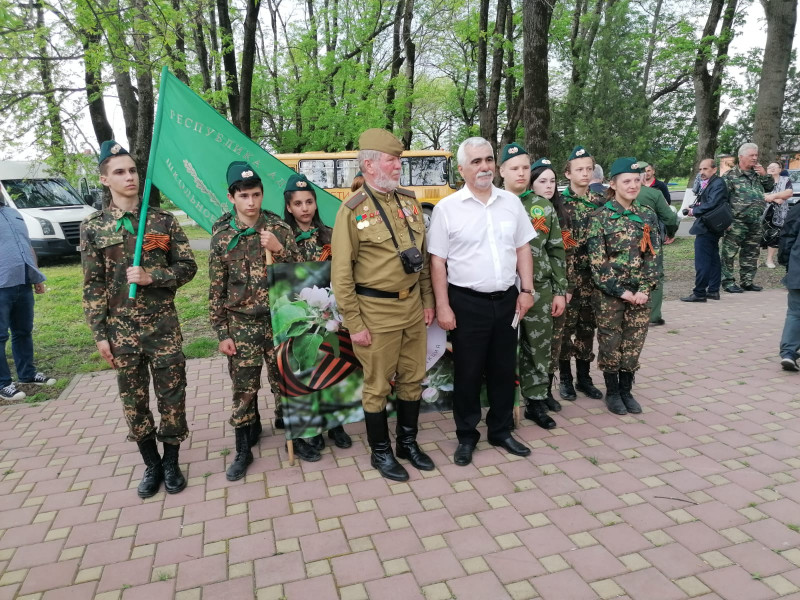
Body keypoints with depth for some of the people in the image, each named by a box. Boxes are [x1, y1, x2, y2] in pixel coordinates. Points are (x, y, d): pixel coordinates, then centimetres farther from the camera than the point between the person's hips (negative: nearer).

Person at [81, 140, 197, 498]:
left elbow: (188, 266, 2)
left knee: (172, 396, 5)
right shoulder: (93, 227, 1)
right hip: (121, 328, 1)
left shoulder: (164, 221, 1)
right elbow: (93, 286, 2)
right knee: (134, 401, 10)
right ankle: (151, 465, 29)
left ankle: (171, 462, 25)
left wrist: (151, 277, -15)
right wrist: (100, 335, -2)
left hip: (163, 326, 0)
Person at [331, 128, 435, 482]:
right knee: (378, 386, 8)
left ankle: (408, 442, 35)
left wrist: (427, 301, 11)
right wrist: (354, 323, -12)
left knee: (412, 379, 16)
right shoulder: (353, 210, -11)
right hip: (377, 311, -6)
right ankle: (380, 452, 27)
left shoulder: (409, 202, 7)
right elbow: (341, 274, -12)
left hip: (412, 306, 6)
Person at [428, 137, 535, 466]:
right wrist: (442, 305, -10)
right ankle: (466, 436, 24)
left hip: (506, 299, 4)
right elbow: (438, 260, -6)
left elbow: (523, 248, 11)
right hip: (467, 302, -4)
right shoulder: (447, 208, -6)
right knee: (468, 373, 7)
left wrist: (526, 290, 4)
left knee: (503, 369, 14)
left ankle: (501, 430, 32)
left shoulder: (511, 202, 6)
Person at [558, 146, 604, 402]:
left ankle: (584, 377, 24)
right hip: (567, 276, -4)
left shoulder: (599, 203, 8)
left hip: (592, 277, 4)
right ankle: (565, 378, 18)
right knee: (565, 327, 3)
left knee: (587, 327, 12)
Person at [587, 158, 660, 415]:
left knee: (634, 343, 9)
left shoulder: (648, 215, 6)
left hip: (640, 293, 4)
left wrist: (645, 289, -7)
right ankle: (612, 391, 22)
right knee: (610, 343, 6)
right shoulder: (600, 216, -7)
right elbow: (597, 261, -11)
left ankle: (626, 390, 25)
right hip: (609, 293, -3)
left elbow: (652, 256, 4)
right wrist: (620, 290, -13)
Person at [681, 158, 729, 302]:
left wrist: (694, 211, -9)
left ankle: (699, 293, -5)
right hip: (711, 229, 10)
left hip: (706, 229, -10)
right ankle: (713, 290, 20)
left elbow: (711, 205, -21)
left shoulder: (717, 184, -12)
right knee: (713, 259, 13)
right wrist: (694, 207, -2)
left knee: (702, 262, -8)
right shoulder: (707, 184, 17)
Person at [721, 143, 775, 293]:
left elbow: (770, 187, 22)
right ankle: (728, 281, 5)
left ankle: (747, 281, 22)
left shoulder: (757, 174, 14)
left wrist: (765, 175, 4)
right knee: (729, 253, -4)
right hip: (736, 223, -7)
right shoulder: (730, 176, -7)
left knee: (751, 254, 12)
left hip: (755, 223, 7)